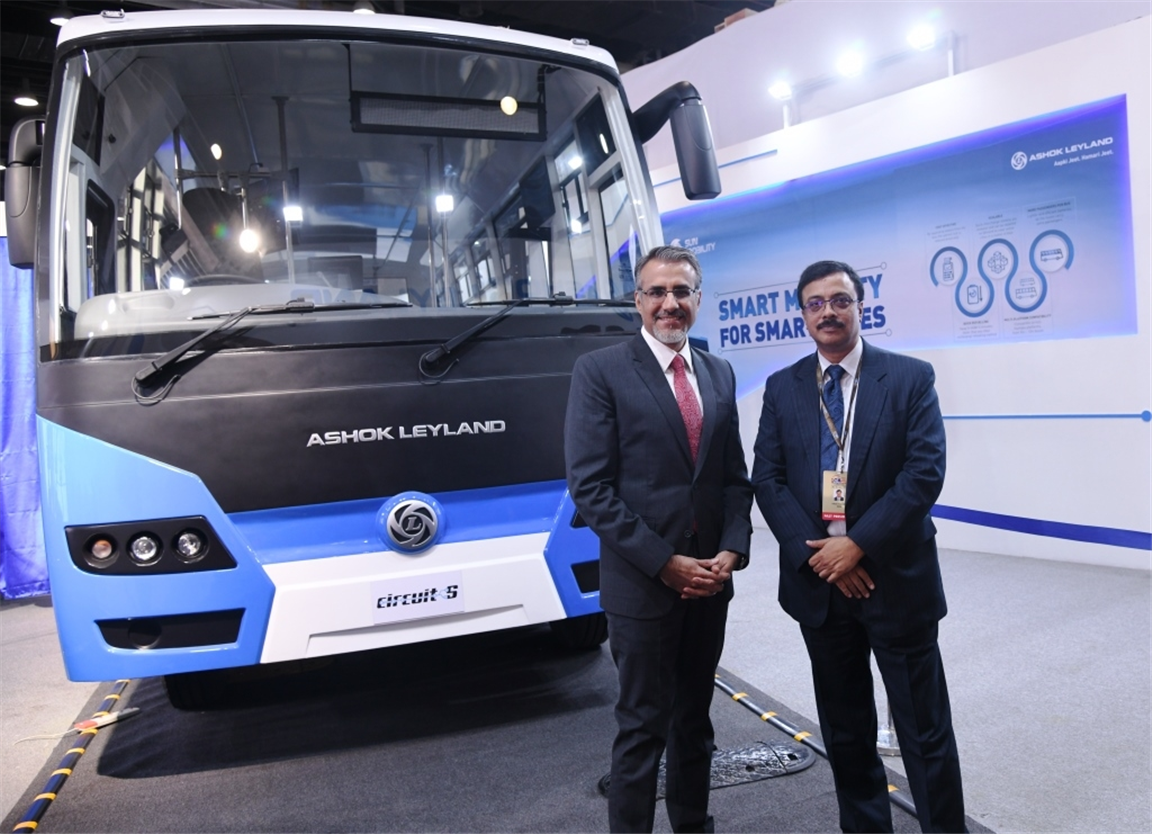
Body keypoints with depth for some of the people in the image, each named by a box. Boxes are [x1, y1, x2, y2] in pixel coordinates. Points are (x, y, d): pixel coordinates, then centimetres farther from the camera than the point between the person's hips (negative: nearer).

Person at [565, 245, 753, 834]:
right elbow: (589, 488, -13)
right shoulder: (600, 371, -8)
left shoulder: (720, 375, 9)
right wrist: (665, 563, -16)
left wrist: (732, 550, -6)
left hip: (710, 581, 6)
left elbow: (735, 476, 11)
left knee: (694, 720, 19)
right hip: (641, 584, -5)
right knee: (643, 728, 6)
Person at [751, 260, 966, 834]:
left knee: (925, 731, 6)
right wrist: (815, 552, -12)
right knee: (844, 728, 17)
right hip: (818, 579, 3)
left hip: (896, 578, -3)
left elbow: (925, 473, -11)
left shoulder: (911, 378, -3)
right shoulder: (782, 388, 5)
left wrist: (858, 545, -17)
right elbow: (766, 479, -1)